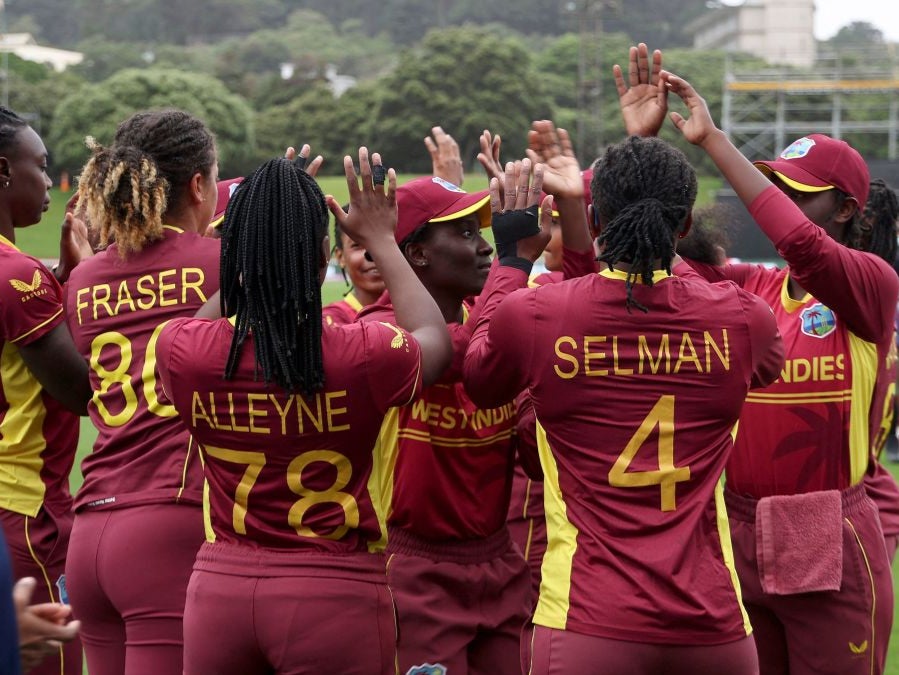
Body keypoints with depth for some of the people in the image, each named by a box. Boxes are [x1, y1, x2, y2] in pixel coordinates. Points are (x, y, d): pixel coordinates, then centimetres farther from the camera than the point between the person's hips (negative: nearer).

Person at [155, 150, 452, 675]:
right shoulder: (364, 355, -15)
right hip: (336, 594, -3)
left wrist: (256, 239, 19)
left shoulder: (181, 350, -9)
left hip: (219, 589, 3)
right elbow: (434, 338, 9)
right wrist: (381, 241, 18)